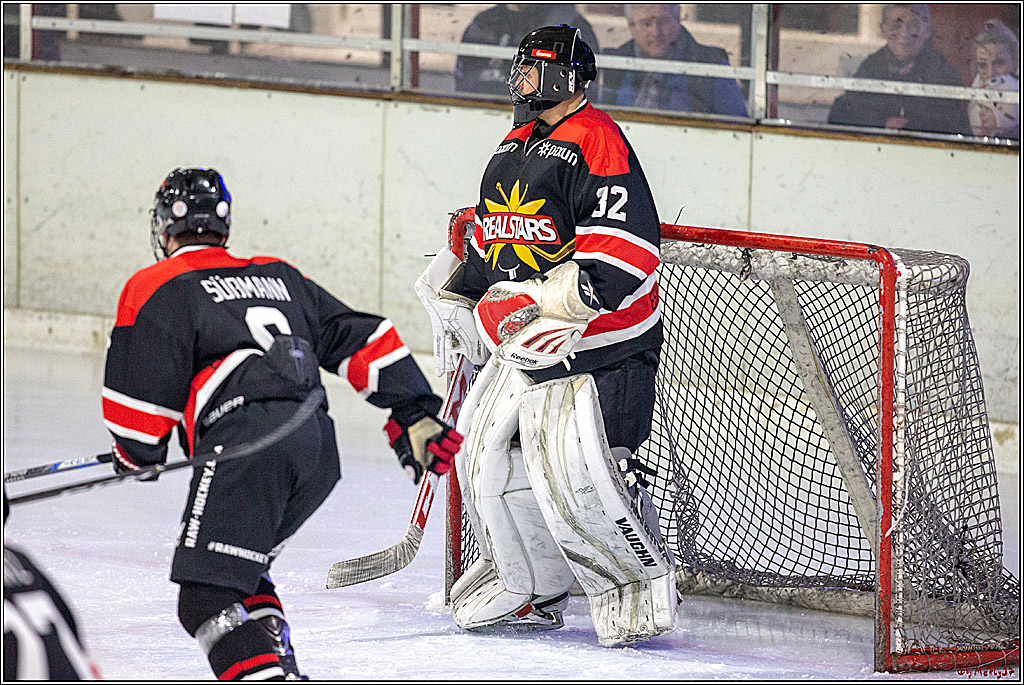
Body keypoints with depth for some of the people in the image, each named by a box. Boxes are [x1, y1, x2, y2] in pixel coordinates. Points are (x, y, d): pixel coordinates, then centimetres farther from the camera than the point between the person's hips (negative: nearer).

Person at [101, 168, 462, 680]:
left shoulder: (157, 288, 11)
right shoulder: (280, 277, 30)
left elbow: (141, 395, 4)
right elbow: (364, 338, 24)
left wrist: (138, 455, 23)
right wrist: (415, 413, 24)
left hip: (246, 441, -7)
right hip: (320, 449, 7)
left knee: (207, 598, -11)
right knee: (238, 569, 26)